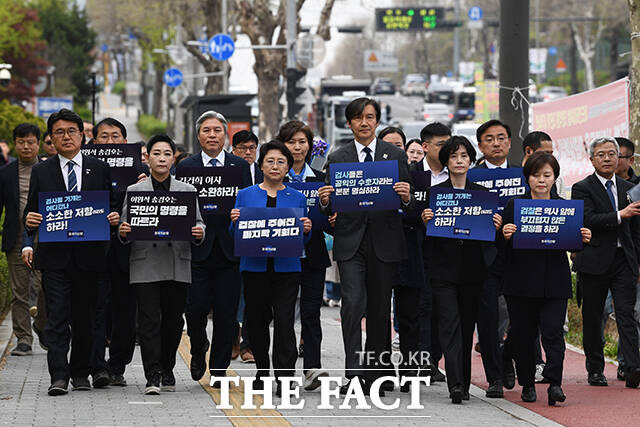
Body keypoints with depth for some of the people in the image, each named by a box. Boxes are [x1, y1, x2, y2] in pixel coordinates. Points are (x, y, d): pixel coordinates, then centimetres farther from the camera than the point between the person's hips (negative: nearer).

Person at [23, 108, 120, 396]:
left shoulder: (100, 170, 10)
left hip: (89, 256, 1)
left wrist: (114, 218, -10)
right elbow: (31, 211, 9)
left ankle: (80, 373, 20)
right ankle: (59, 377, -10)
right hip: (54, 256, -1)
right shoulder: (41, 172, 9)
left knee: (84, 318, 8)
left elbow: (111, 207, 11)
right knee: (57, 318, -8)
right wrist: (29, 220, -14)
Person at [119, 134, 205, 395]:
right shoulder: (134, 191, 9)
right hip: (145, 265, -1)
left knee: (173, 320, 6)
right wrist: (123, 232, -14)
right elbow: (127, 225, 8)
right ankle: (153, 376, -9)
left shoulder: (188, 191, 12)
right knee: (149, 320, -9)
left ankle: (167, 370, 21)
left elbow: (198, 223, 11)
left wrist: (199, 233, -11)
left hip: (178, 265, 2)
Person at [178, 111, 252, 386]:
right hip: (197, 249, -1)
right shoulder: (185, 166, 6)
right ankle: (198, 349, 23)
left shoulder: (240, 166, 9)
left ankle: (219, 368, 11)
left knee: (226, 312, 0)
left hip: (228, 249, 1)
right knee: (196, 306, -6)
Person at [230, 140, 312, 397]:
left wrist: (306, 230, -12)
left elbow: (302, 240, 9)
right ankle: (262, 372, 25)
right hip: (255, 267, 1)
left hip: (286, 268, -1)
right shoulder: (245, 195, 8)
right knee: (256, 321, 6)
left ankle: (284, 380, -11)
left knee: (284, 322, -10)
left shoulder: (298, 198, 10)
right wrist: (235, 221, -14)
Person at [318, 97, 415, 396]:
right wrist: (325, 201, -15)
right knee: (352, 302, -15)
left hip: (385, 243, 1)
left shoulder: (396, 155, 8)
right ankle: (354, 374, -15)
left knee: (380, 310, 6)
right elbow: (331, 209, 8)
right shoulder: (337, 158, 7)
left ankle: (375, 377, 15)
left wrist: (407, 197, -16)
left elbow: (409, 205, 7)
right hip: (350, 243, -1)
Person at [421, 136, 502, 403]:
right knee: (450, 324, -12)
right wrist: (425, 220, -17)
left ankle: (463, 383, 17)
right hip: (444, 268, -2)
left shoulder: (482, 193, 10)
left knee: (467, 325, 8)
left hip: (473, 269, 2)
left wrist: (496, 226, -10)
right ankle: (455, 384, -19)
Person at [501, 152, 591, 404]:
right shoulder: (514, 206, 3)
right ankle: (527, 384, 19)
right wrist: (504, 235, -21)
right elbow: (501, 246, 0)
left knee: (553, 332, -10)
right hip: (521, 283, 0)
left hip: (554, 283, 0)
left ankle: (554, 383, -9)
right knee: (523, 335, 6)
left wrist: (584, 239, -10)